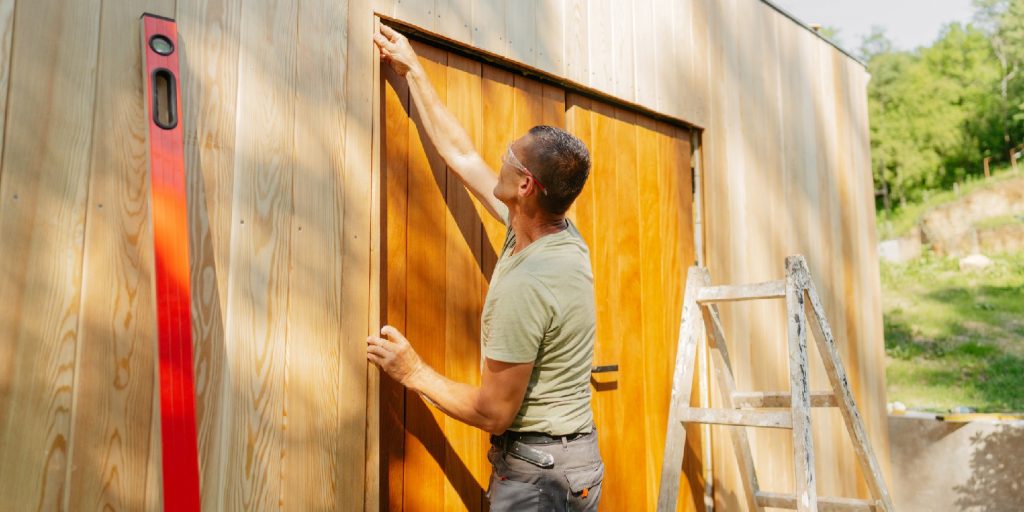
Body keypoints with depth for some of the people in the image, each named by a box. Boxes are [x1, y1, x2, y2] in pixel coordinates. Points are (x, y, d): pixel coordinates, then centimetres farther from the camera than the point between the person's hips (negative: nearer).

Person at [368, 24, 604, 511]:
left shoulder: (523, 285, -28)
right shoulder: (561, 235, -2)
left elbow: (494, 413, -21)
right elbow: (461, 154, 8)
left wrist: (412, 372, -8)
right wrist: (413, 71, 15)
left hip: (537, 470, -9)